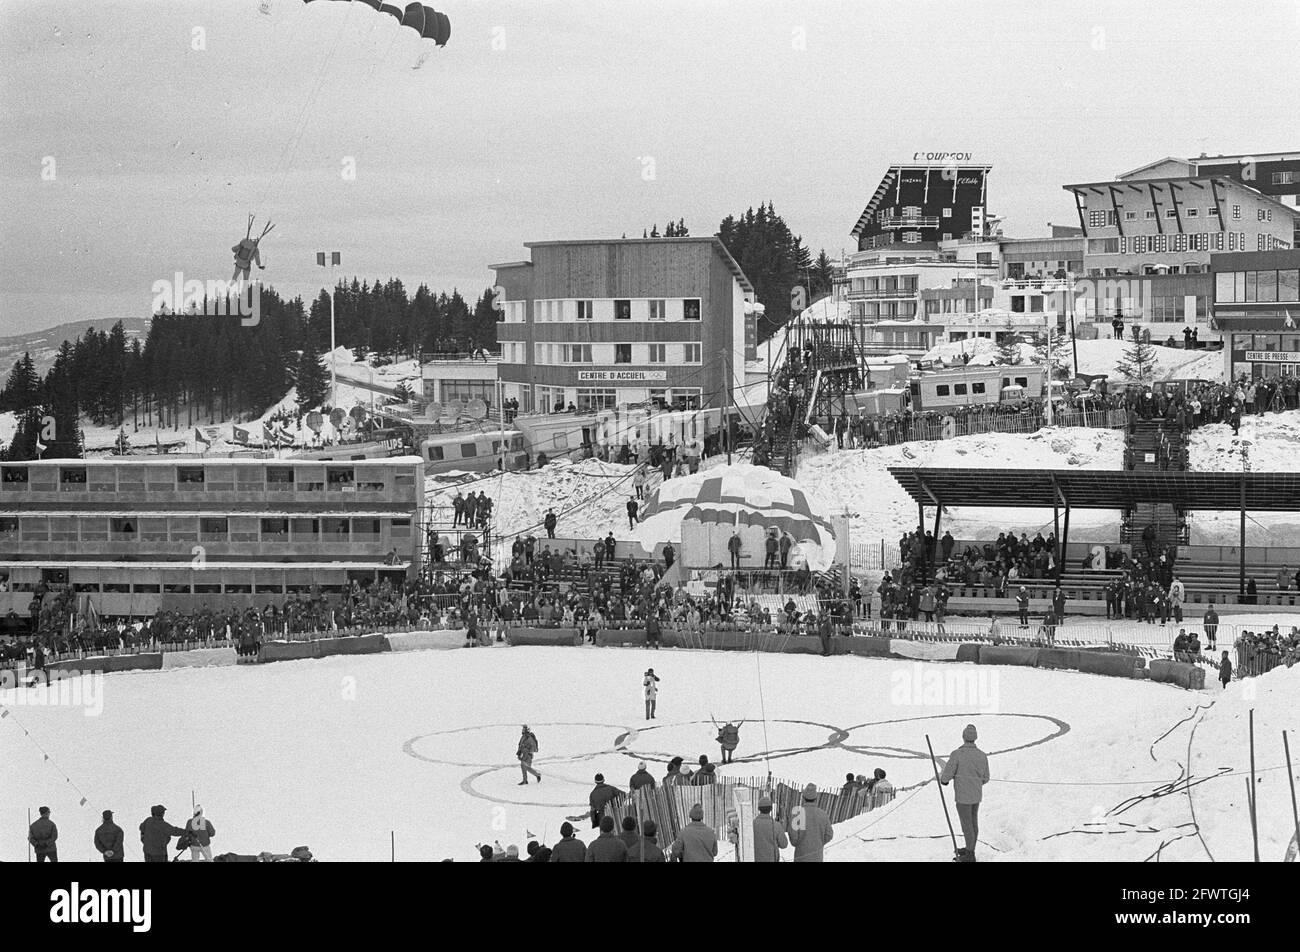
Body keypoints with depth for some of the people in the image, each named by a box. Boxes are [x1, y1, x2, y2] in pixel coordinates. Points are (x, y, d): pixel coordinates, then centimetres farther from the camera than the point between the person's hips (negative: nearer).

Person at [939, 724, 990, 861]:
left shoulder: (957, 754, -21)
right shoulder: (982, 755, -5)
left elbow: (946, 775, -15)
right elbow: (985, 778, 5)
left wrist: (943, 779, 10)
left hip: (963, 797, -6)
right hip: (976, 796, 6)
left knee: (967, 825, 5)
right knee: (973, 822, 20)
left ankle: (970, 855, 13)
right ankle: (970, 849, 34)